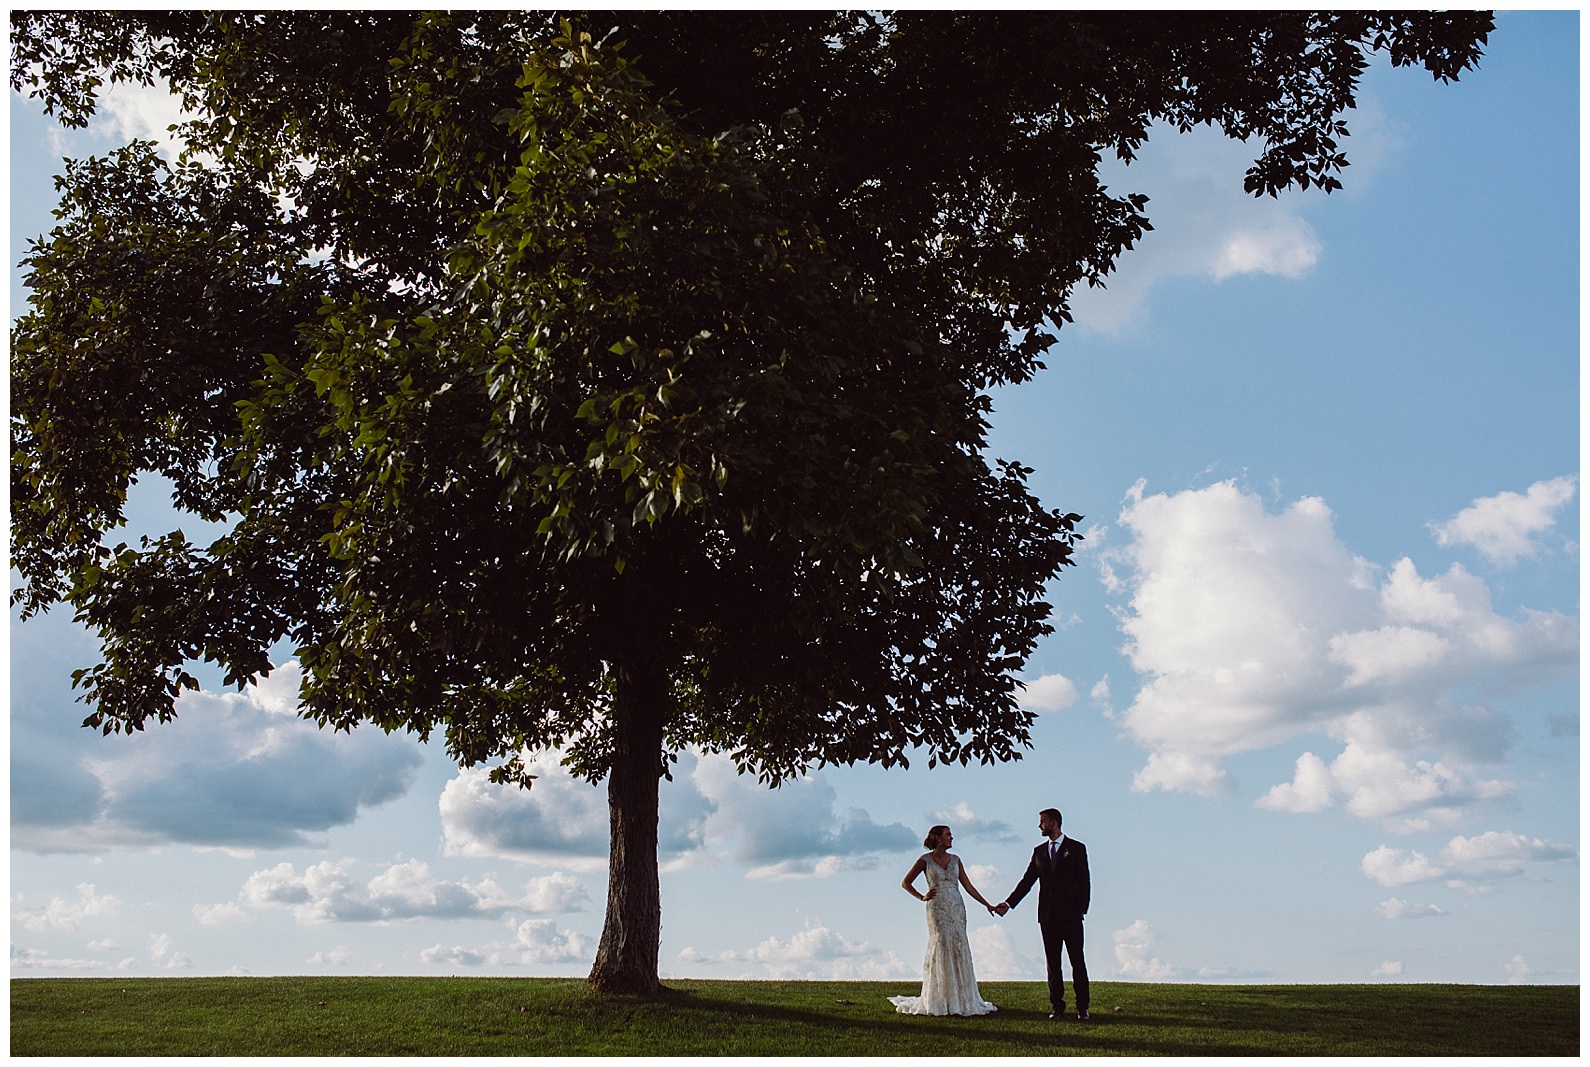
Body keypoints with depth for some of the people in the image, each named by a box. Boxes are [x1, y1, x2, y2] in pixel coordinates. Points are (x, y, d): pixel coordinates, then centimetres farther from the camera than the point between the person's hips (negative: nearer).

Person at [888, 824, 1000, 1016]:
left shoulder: (955, 860, 11)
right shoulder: (925, 860, -1)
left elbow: (968, 886, 11)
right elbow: (906, 883, 6)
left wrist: (987, 905, 6)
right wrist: (922, 897, -4)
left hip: (957, 908, 4)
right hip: (937, 909, -4)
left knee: (958, 949, 1)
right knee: (941, 948, -7)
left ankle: (961, 999, 9)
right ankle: (939, 1002, 2)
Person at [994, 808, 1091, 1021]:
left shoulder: (1076, 848, 1)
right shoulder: (1039, 851, 12)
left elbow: (1084, 882, -1)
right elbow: (1027, 881, 10)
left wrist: (1081, 910, -10)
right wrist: (1008, 903, 1)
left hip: (1070, 915, -4)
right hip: (1048, 915, 4)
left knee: (1077, 962, -1)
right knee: (1052, 963, 6)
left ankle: (1082, 1007, 6)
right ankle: (1057, 1007, 11)